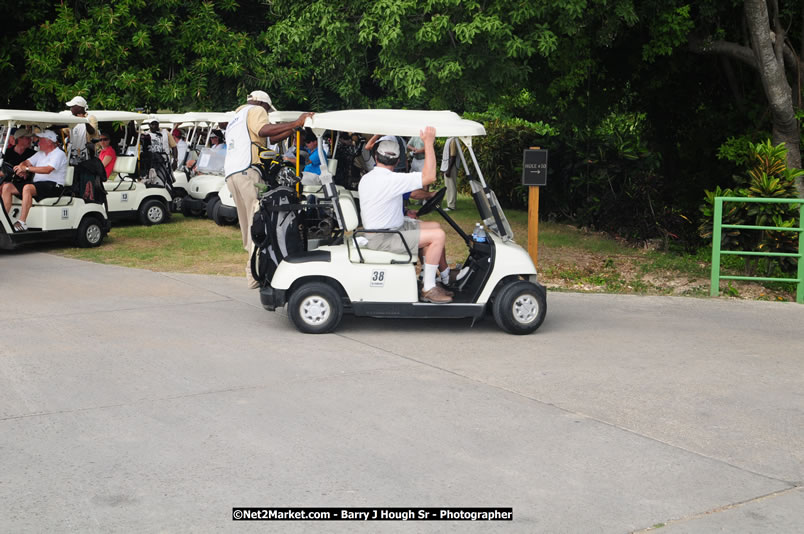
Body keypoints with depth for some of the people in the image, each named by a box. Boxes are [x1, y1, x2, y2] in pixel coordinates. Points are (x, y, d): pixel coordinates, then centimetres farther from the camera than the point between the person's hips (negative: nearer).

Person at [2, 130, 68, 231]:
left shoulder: (59, 154, -6)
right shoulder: (40, 153, 22)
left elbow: (47, 170, -21)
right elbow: (26, 162, 14)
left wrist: (27, 168, -25)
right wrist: (20, 167, -11)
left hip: (54, 186, -9)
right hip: (37, 184, 9)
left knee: (27, 188, -36)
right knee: (7, 187, -5)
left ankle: (22, 222, -37)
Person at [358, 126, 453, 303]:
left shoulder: (366, 178, 8)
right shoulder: (390, 180, -23)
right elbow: (429, 177, -27)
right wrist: (428, 143, -22)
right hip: (382, 239, -10)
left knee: (435, 226, 13)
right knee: (438, 236, -17)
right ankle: (428, 289, -8)